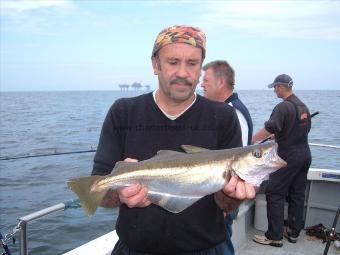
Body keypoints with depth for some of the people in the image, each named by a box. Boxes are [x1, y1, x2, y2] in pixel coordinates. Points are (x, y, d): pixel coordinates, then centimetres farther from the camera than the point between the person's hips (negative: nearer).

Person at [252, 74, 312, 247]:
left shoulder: (283, 107, -16)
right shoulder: (303, 106, 11)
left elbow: (268, 130, -24)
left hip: (288, 157, -9)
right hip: (305, 155, 9)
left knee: (274, 194, -2)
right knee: (297, 194, 13)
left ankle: (274, 236, 0)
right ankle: (293, 232, 23)